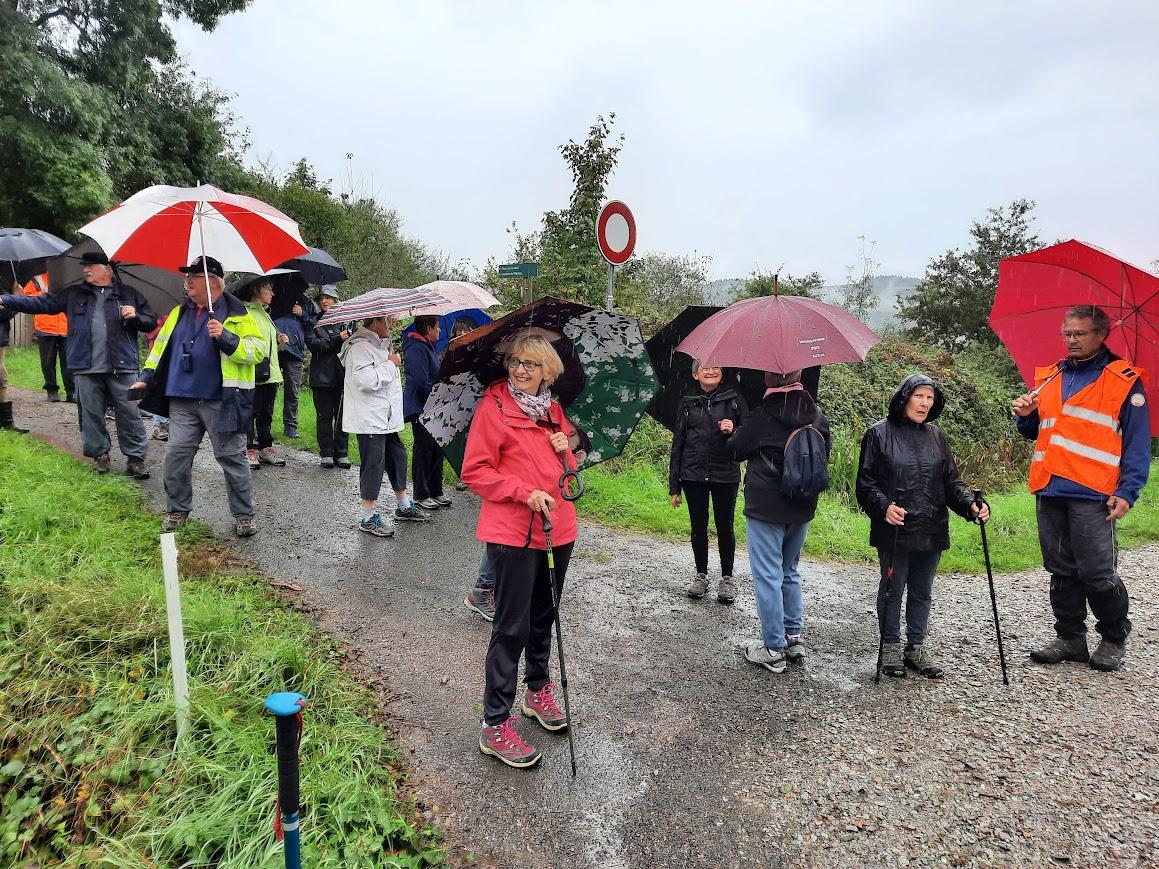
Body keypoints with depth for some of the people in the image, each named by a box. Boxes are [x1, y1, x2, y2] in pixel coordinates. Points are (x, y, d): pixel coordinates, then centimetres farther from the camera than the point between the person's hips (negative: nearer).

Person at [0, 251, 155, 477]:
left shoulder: (129, 294, 9)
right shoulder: (74, 294, 15)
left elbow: (151, 323, 10)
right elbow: (41, 303, 10)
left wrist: (135, 317, -10)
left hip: (122, 366, -2)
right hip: (86, 367, 3)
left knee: (129, 413, -4)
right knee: (91, 413, 7)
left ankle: (135, 458, 2)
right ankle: (100, 454, 19)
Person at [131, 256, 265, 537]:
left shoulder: (238, 314, -3)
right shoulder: (179, 313, 15)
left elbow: (258, 350, -11)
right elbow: (161, 345, 23)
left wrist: (225, 337, -23)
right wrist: (146, 377, 16)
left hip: (222, 401, -5)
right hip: (182, 401, 5)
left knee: (232, 458, 0)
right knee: (176, 455, 5)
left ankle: (244, 515, 11)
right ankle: (177, 510, 21)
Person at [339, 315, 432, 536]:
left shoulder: (378, 345, 18)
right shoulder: (360, 347, -16)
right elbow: (365, 379, -28)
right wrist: (390, 364, -17)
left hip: (386, 416, 10)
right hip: (369, 419, -10)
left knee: (397, 456, 15)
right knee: (373, 464, -6)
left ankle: (403, 506, 28)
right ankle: (368, 517, 3)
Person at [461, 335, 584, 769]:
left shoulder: (553, 410, 9)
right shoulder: (492, 406, -9)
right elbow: (475, 471, -11)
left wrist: (565, 447, -2)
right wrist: (524, 493, -21)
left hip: (557, 529, 6)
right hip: (511, 533, -6)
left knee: (543, 616, 20)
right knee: (511, 627, -2)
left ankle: (538, 690, 41)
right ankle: (495, 725, 10)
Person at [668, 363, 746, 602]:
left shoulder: (734, 400, 3)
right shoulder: (687, 404, 7)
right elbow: (677, 445, 8)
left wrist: (733, 431, -18)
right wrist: (674, 486, 5)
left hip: (726, 475, -1)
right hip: (693, 475, 1)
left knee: (725, 527, 6)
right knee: (698, 527, 9)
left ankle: (727, 578, 19)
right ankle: (701, 576, 24)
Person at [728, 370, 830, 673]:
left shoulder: (762, 416, -15)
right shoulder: (817, 414, 1)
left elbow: (735, 450, -5)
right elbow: (824, 453, 12)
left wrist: (733, 435, 16)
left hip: (765, 507, -6)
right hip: (802, 507, 6)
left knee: (768, 575, 1)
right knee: (789, 571, 20)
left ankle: (774, 650, 6)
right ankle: (795, 637, 24)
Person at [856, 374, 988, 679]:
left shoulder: (935, 435, 10)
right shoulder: (879, 433, -5)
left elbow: (951, 480, 11)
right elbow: (865, 483, -6)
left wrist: (969, 504, -7)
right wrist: (883, 506, -23)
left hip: (931, 531, 5)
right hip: (894, 531, -4)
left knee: (923, 592, 14)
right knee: (892, 590, 8)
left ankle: (916, 647, 29)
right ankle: (891, 647, 24)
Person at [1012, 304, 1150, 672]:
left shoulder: (1125, 380, 2)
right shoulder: (1048, 378, 16)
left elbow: (1137, 443, -2)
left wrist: (1127, 492, -11)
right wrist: (1026, 416, 2)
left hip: (1093, 495, -5)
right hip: (1050, 491, 5)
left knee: (1097, 573, -3)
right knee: (1061, 570, 11)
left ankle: (1114, 639, 19)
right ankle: (1070, 638, 23)